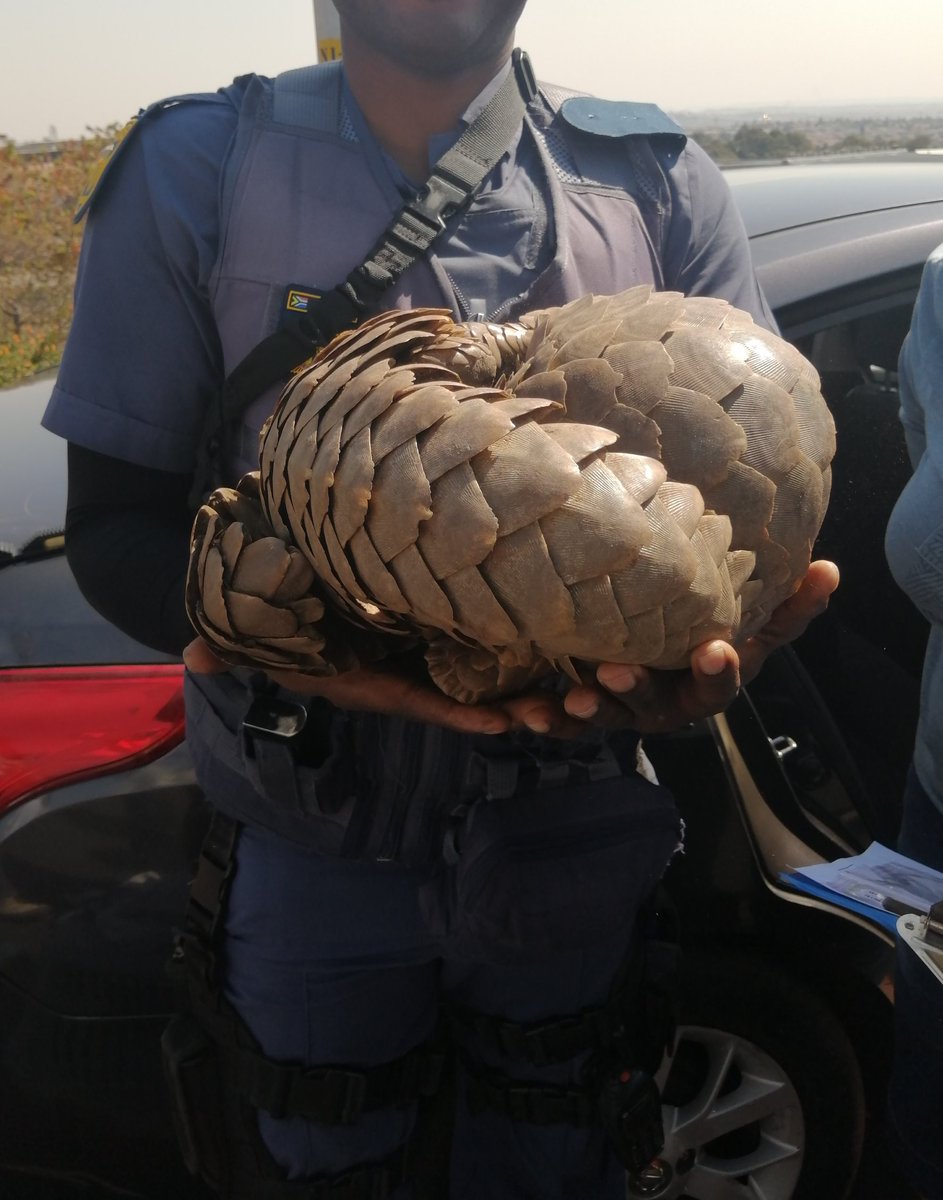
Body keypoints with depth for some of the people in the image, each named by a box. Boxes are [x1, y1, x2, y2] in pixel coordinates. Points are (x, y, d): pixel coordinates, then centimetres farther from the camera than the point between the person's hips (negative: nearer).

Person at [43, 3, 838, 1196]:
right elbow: (114, 518, -8)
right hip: (311, 853, -1)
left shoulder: (658, 184, -3)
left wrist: (723, 628, -29)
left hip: (574, 846, 2)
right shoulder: (194, 169, -7)